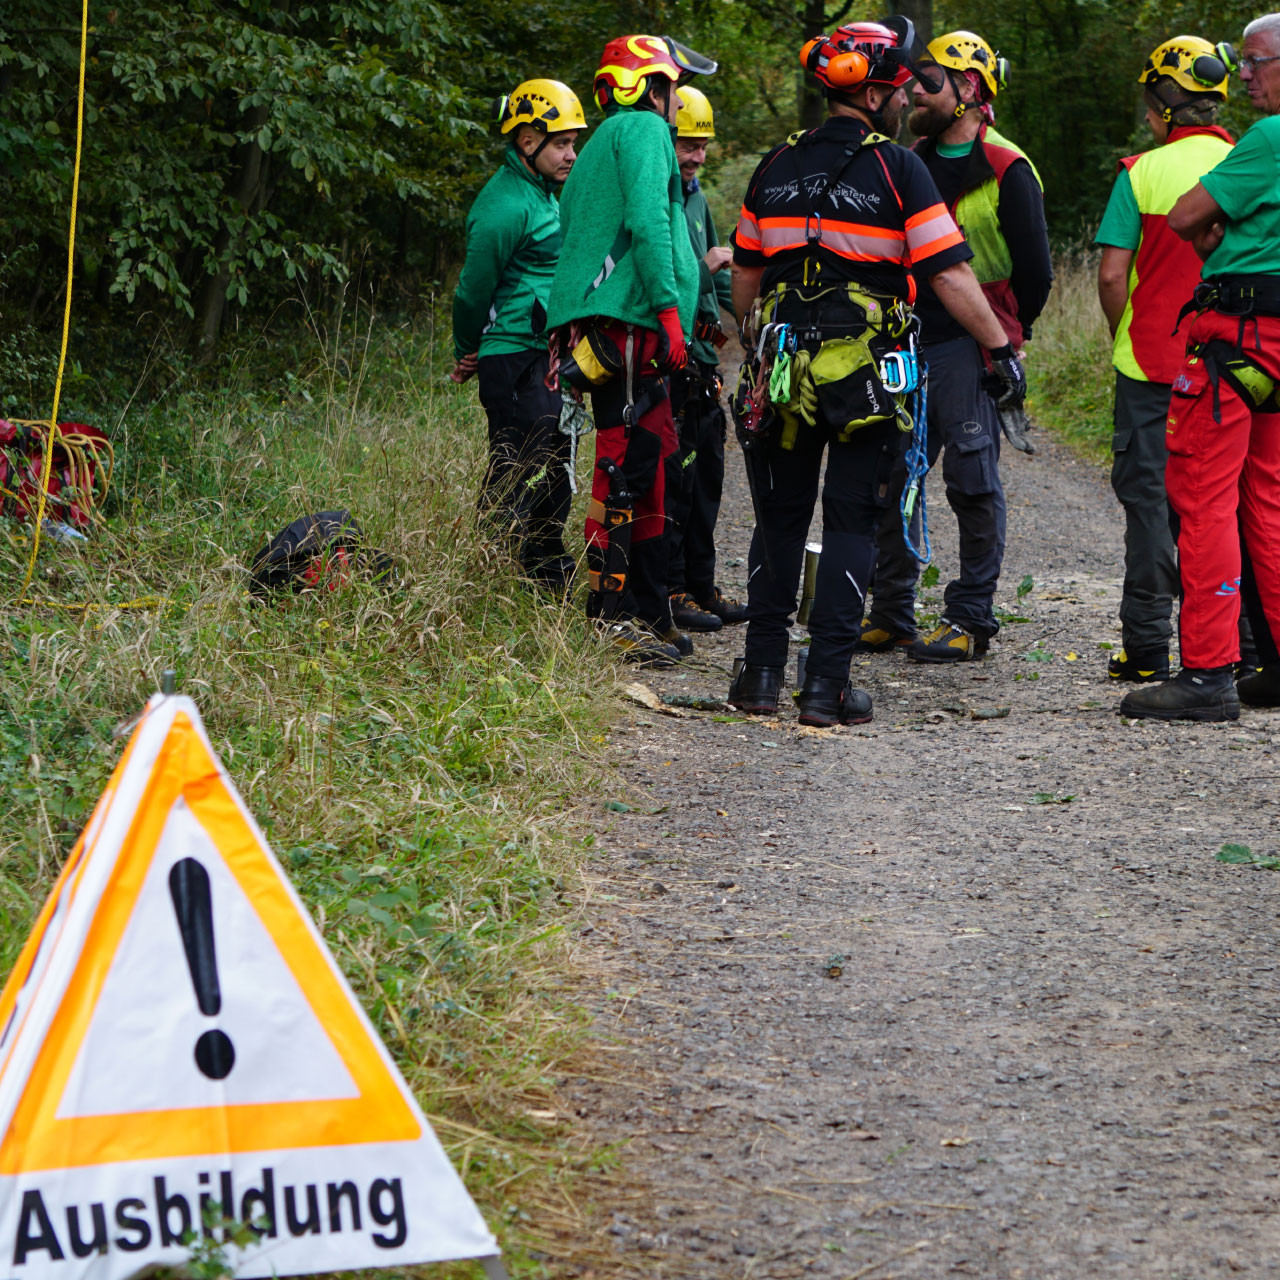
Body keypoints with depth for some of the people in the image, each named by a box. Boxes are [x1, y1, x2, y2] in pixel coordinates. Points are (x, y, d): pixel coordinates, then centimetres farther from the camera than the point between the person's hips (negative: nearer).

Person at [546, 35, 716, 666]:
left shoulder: (607, 142, 28)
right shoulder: (644, 130, -2)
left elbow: (577, 235, 29)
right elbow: (646, 220, -17)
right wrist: (669, 308, -20)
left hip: (595, 327, 10)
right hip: (626, 323, -10)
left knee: (643, 471, 12)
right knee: (627, 466, -12)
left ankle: (646, 615, 15)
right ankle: (611, 612, -15)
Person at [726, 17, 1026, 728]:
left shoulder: (777, 166, 8)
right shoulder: (897, 169, -8)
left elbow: (745, 275, 16)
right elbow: (951, 275, -11)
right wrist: (1003, 349, -4)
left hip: (782, 369, 4)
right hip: (866, 372, -4)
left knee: (779, 518, 13)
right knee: (851, 522, 2)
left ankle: (761, 672, 12)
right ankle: (827, 683, -2)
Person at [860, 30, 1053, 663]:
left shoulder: (1006, 172, -7)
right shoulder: (913, 163, 14)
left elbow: (1035, 271, -5)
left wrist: (1003, 338, 1)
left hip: (968, 347, -7)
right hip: (906, 343, 7)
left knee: (972, 481, -4)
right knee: (891, 478, 6)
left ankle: (971, 621, 2)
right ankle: (890, 616, 15)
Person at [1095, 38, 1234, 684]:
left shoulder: (1142, 173, -8)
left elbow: (1112, 274, -10)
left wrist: (1125, 337, 6)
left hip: (1153, 363, -3)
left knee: (1151, 497, 4)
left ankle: (1146, 644, 4)